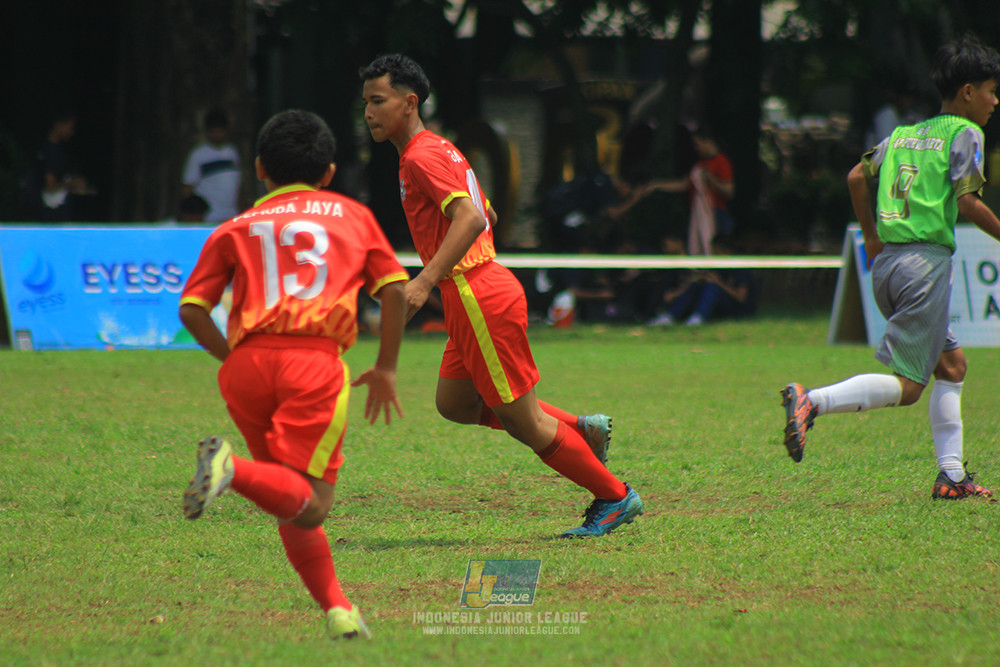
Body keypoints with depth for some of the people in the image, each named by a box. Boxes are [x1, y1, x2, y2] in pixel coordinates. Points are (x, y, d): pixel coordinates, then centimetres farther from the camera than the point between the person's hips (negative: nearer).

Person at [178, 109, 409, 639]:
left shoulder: (236, 229, 21)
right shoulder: (351, 215, 22)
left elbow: (192, 308, 9)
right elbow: (394, 288, 12)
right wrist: (385, 369, 19)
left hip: (247, 363, 3)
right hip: (315, 361, -3)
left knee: (292, 503, 16)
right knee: (308, 505, -9)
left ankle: (337, 608, 8)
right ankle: (233, 470, -35)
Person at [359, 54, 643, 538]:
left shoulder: (422, 156, -13)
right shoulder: (439, 150, 18)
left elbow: (470, 218, -26)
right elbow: (485, 216, 27)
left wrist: (425, 281, -32)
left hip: (478, 298, -10)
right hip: (475, 291, 10)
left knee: (524, 422, -3)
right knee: (454, 403, 14)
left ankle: (615, 497, 7)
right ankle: (580, 429, 16)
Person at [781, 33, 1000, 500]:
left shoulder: (904, 133, 18)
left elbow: (857, 176, 14)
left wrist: (872, 237, 24)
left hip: (887, 261, 9)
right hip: (926, 261, -9)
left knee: (951, 363, 18)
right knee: (906, 385, -8)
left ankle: (951, 475, 14)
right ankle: (811, 402, -25)